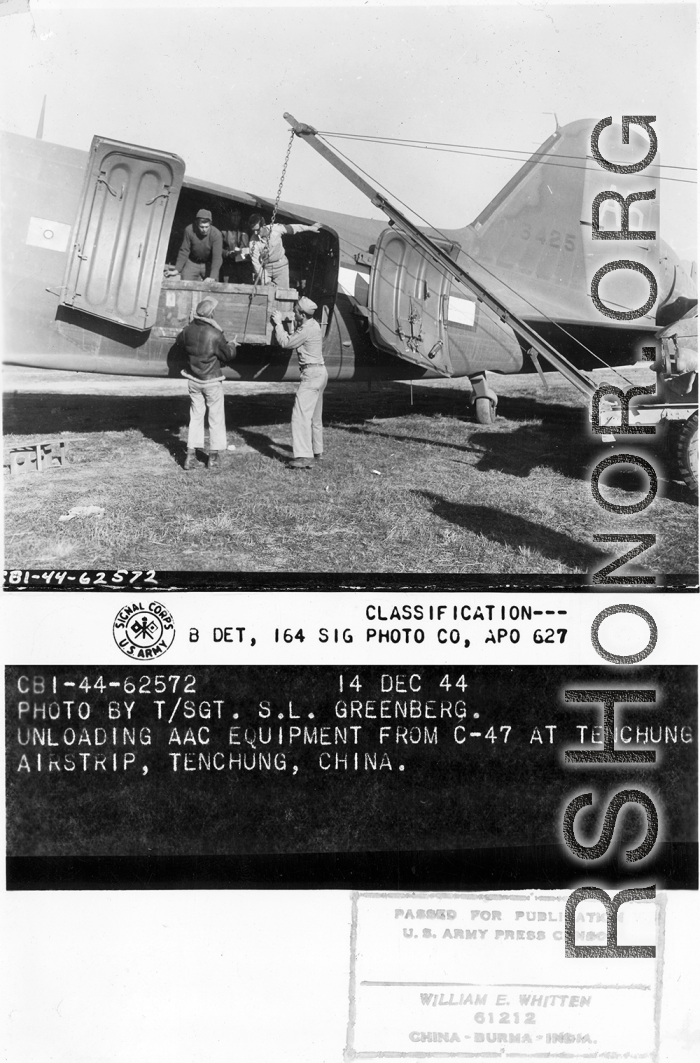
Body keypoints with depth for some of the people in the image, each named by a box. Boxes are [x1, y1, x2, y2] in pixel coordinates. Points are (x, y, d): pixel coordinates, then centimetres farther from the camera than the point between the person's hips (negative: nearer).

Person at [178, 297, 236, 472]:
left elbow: (180, 339, 16)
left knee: (196, 416, 15)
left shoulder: (188, 330, -7)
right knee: (216, 418, 8)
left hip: (193, 380, 5)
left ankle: (191, 454, 14)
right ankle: (214, 456, 12)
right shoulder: (215, 335, -22)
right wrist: (232, 345, 10)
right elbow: (228, 356, -11)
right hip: (212, 381, -5)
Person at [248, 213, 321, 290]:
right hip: (264, 268, -1)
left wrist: (310, 228, 11)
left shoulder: (275, 229, -17)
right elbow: (256, 264, -20)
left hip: (280, 266, 1)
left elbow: (292, 228, 0)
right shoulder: (253, 242, -21)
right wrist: (266, 281, -26)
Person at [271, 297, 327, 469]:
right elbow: (293, 339, 15)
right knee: (315, 416, 19)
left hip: (312, 374, -11)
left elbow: (286, 343, -11)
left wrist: (279, 324, -1)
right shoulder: (313, 324, 11)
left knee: (301, 414, -15)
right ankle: (317, 451, 30)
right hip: (319, 372, 11)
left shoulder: (307, 330, -19)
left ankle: (304, 456, -20)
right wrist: (281, 325, 9)